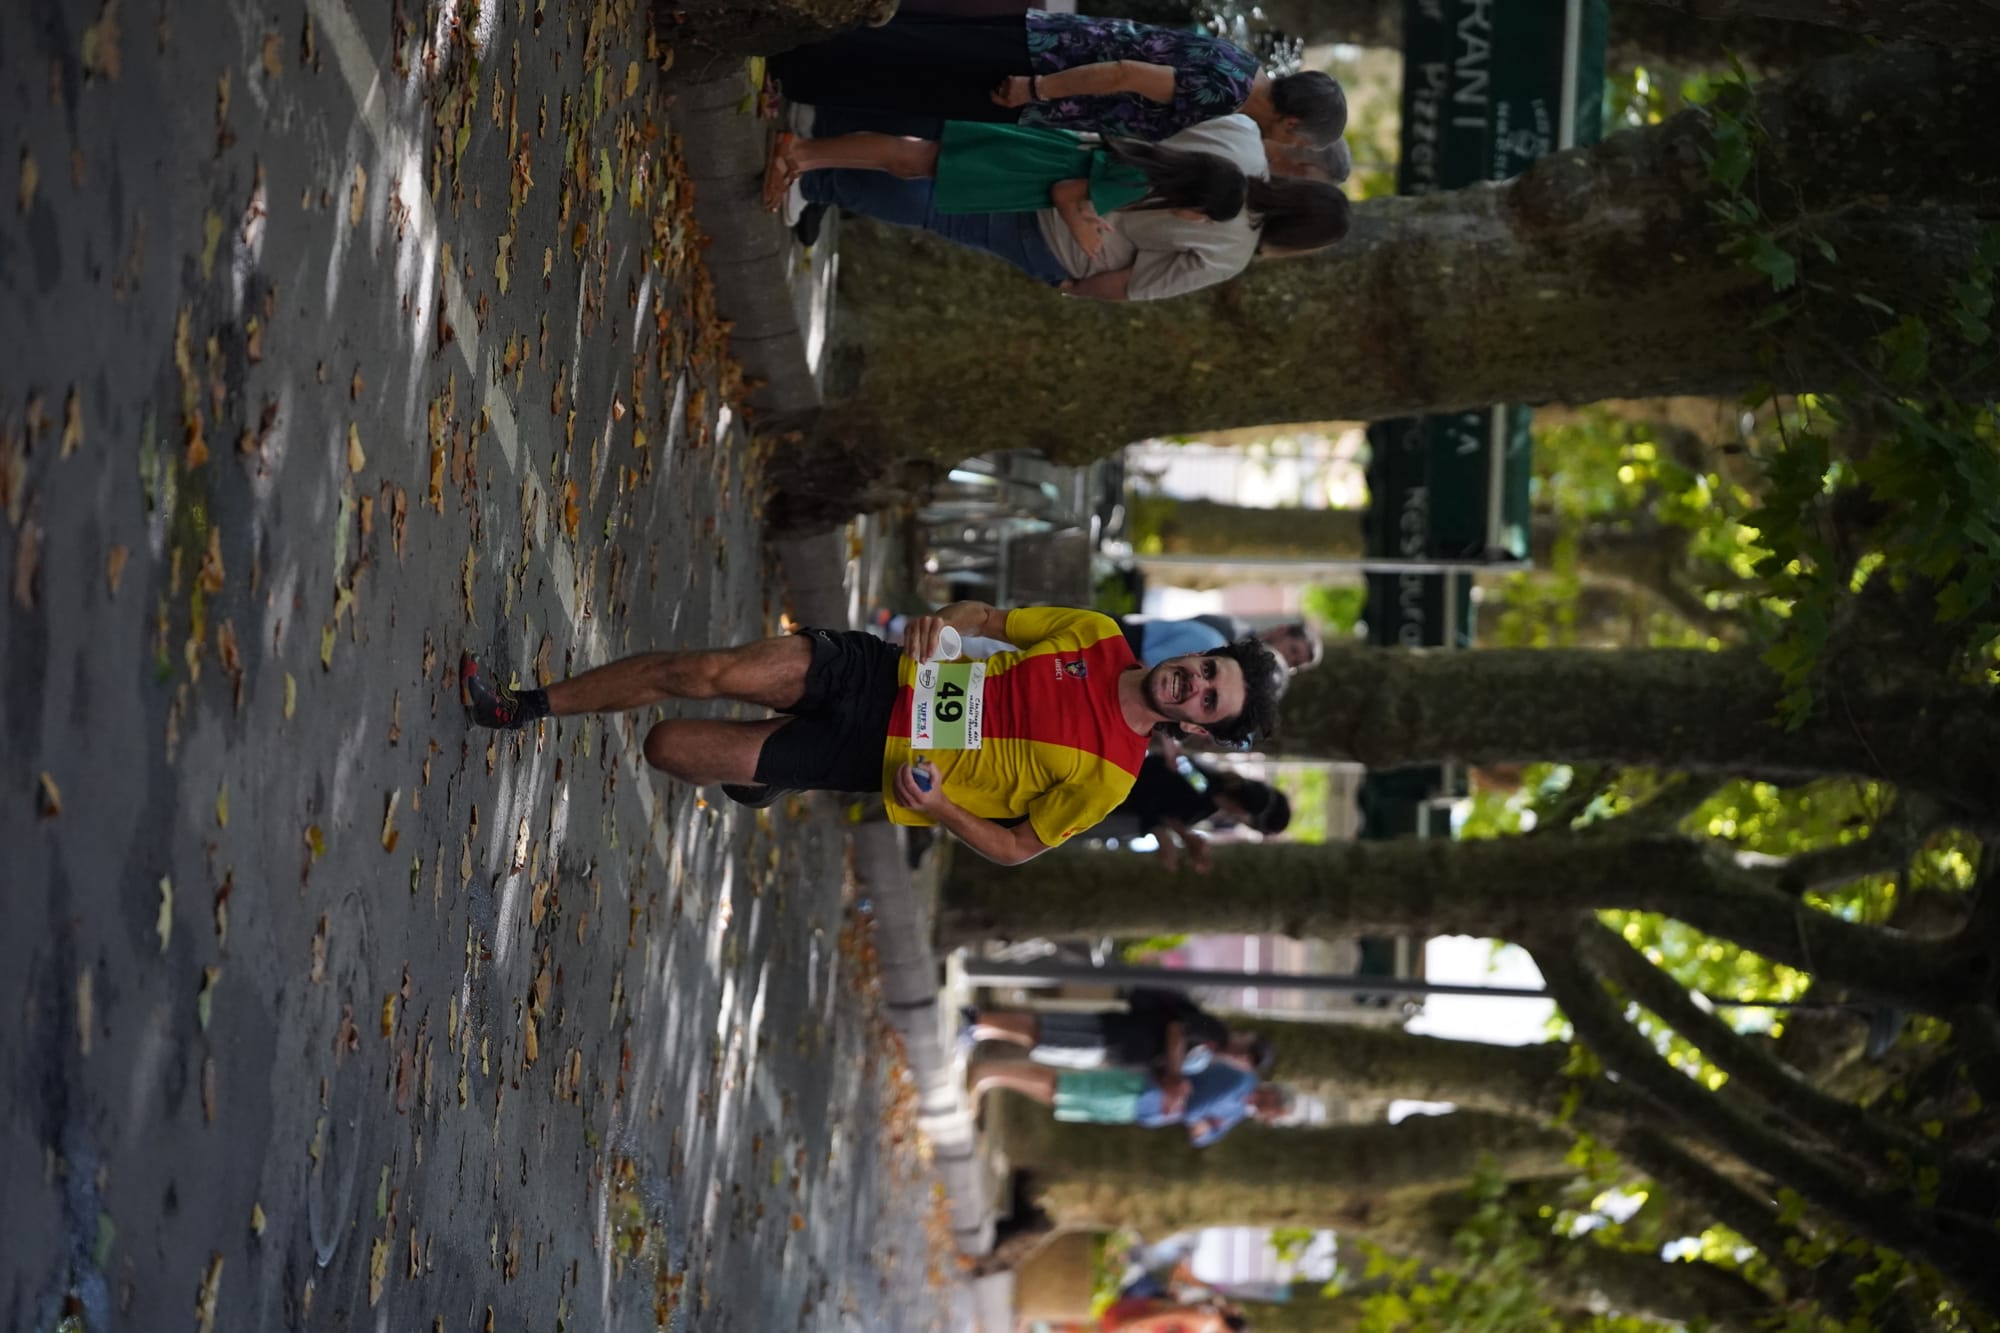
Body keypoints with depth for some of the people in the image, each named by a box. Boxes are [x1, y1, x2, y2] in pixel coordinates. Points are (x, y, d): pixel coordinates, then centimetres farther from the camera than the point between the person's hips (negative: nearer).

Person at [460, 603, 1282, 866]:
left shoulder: (1108, 776, -13)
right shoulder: (1099, 639, 0)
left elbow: (1019, 848, -7)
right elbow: (990, 618, 10)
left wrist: (936, 805, -21)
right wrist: (942, 622, -13)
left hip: (879, 761, -4)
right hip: (881, 673, 4)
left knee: (669, 748, -12)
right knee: (708, 671, -12)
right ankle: (524, 707, 5)